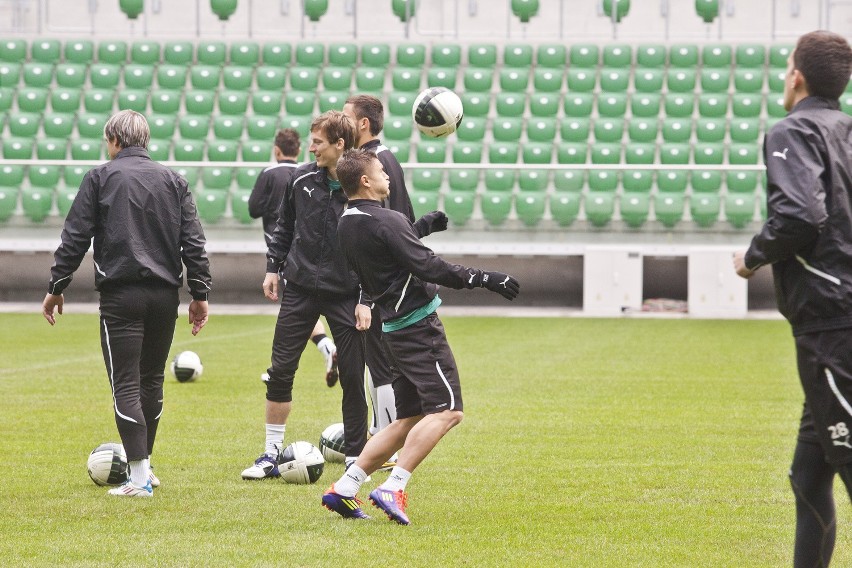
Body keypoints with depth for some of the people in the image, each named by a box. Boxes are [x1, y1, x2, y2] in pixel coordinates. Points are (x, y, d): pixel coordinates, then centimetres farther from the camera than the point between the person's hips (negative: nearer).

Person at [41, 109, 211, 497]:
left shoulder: (100, 178, 0)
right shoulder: (173, 181, 11)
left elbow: (74, 238, -3)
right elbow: (194, 242, 7)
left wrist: (56, 287, 3)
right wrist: (200, 294, 10)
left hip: (121, 295, -4)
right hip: (165, 294, 4)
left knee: (126, 384, -4)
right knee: (152, 379, 17)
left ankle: (139, 477, -11)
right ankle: (143, 465, 28)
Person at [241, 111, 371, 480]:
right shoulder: (302, 179, 1)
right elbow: (285, 225, 16)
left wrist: (366, 300, -12)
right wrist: (273, 266, 11)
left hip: (345, 294, -3)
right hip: (300, 289, 3)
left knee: (353, 377, 0)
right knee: (280, 371, 1)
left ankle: (355, 458, 12)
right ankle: (272, 455, 10)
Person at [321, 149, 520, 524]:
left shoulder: (346, 224, 10)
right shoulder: (385, 221, -16)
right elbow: (426, 266, -20)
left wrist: (421, 227, 32)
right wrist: (483, 279, -15)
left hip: (397, 328, 10)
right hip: (418, 325, -10)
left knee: (409, 420, 15)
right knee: (447, 411, -12)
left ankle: (344, 488, 11)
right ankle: (393, 488, -20)